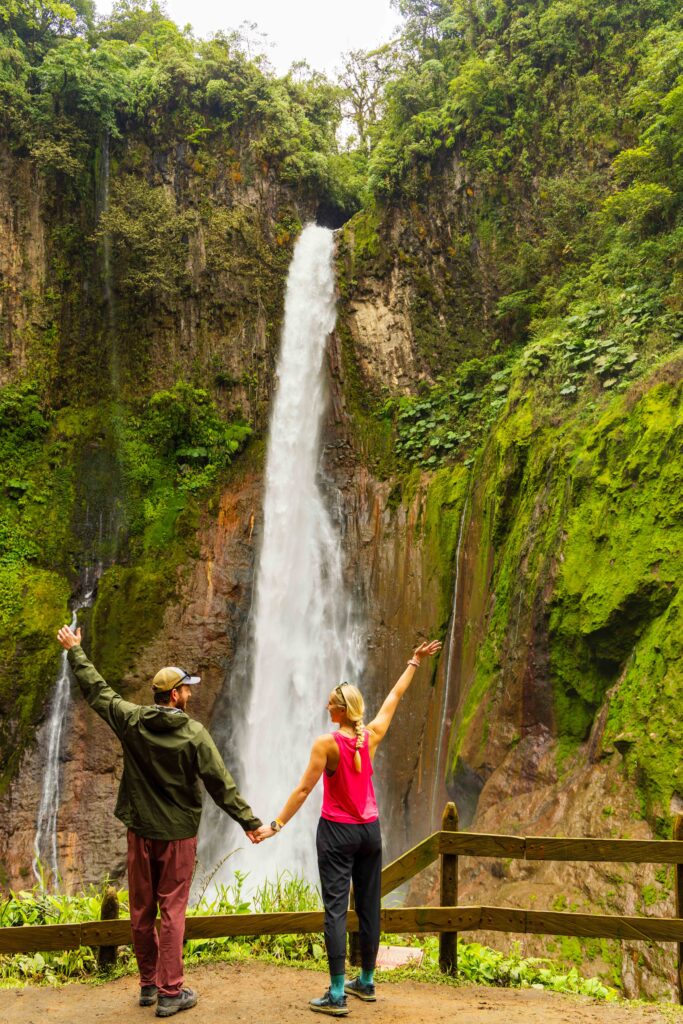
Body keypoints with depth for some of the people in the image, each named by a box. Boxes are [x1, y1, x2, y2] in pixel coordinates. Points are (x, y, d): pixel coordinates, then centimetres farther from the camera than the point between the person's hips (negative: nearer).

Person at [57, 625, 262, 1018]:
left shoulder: (131, 720, -6)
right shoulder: (194, 734, -14)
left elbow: (96, 689, 6)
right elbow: (221, 784, -13)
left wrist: (75, 651, 19)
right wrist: (249, 821, -5)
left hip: (140, 830, 4)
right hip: (177, 834, -4)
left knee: (142, 909, 14)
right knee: (172, 911, 4)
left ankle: (148, 984, 28)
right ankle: (170, 993, 9)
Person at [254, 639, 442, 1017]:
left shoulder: (327, 743, -16)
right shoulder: (372, 735, -3)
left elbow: (303, 790, -16)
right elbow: (395, 695, 9)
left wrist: (276, 825, -11)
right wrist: (415, 661, 20)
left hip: (337, 832, -5)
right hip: (370, 830, 5)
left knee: (335, 908, -3)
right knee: (368, 905, 13)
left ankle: (336, 995, -2)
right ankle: (366, 982, 26)